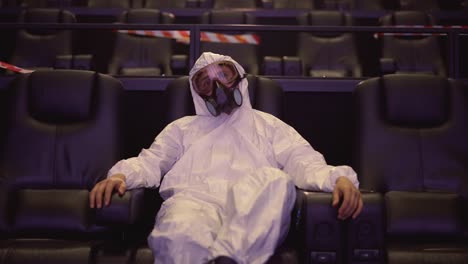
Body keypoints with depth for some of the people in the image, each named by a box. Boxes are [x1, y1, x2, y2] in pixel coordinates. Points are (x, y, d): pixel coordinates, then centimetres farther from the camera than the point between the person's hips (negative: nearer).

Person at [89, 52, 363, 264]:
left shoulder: (268, 124, 31)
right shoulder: (183, 127, 35)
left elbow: (304, 161, 17)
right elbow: (151, 161, 21)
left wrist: (339, 177, -6)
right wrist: (122, 174, -4)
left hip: (253, 207, 1)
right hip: (194, 198, 0)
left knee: (275, 181, -38)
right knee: (180, 235, -40)